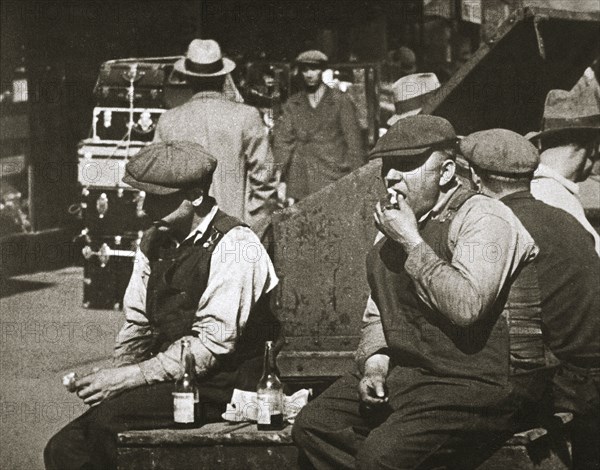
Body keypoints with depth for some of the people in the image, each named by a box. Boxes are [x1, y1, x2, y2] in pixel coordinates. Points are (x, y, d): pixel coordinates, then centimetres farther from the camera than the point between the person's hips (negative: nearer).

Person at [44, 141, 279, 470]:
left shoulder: (234, 246, -14)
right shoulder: (154, 240, 10)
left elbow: (212, 344, -19)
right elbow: (137, 324, 15)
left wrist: (129, 378, -21)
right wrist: (114, 378, -4)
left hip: (221, 386, -7)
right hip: (168, 380, 7)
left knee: (110, 416, -27)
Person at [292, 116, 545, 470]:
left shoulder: (483, 218, -12)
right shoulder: (396, 225, 16)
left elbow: (466, 307, -28)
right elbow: (377, 315, 22)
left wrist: (411, 241, -19)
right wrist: (374, 363, 1)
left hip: (484, 381, -9)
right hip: (409, 373, 9)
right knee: (313, 426, -4)